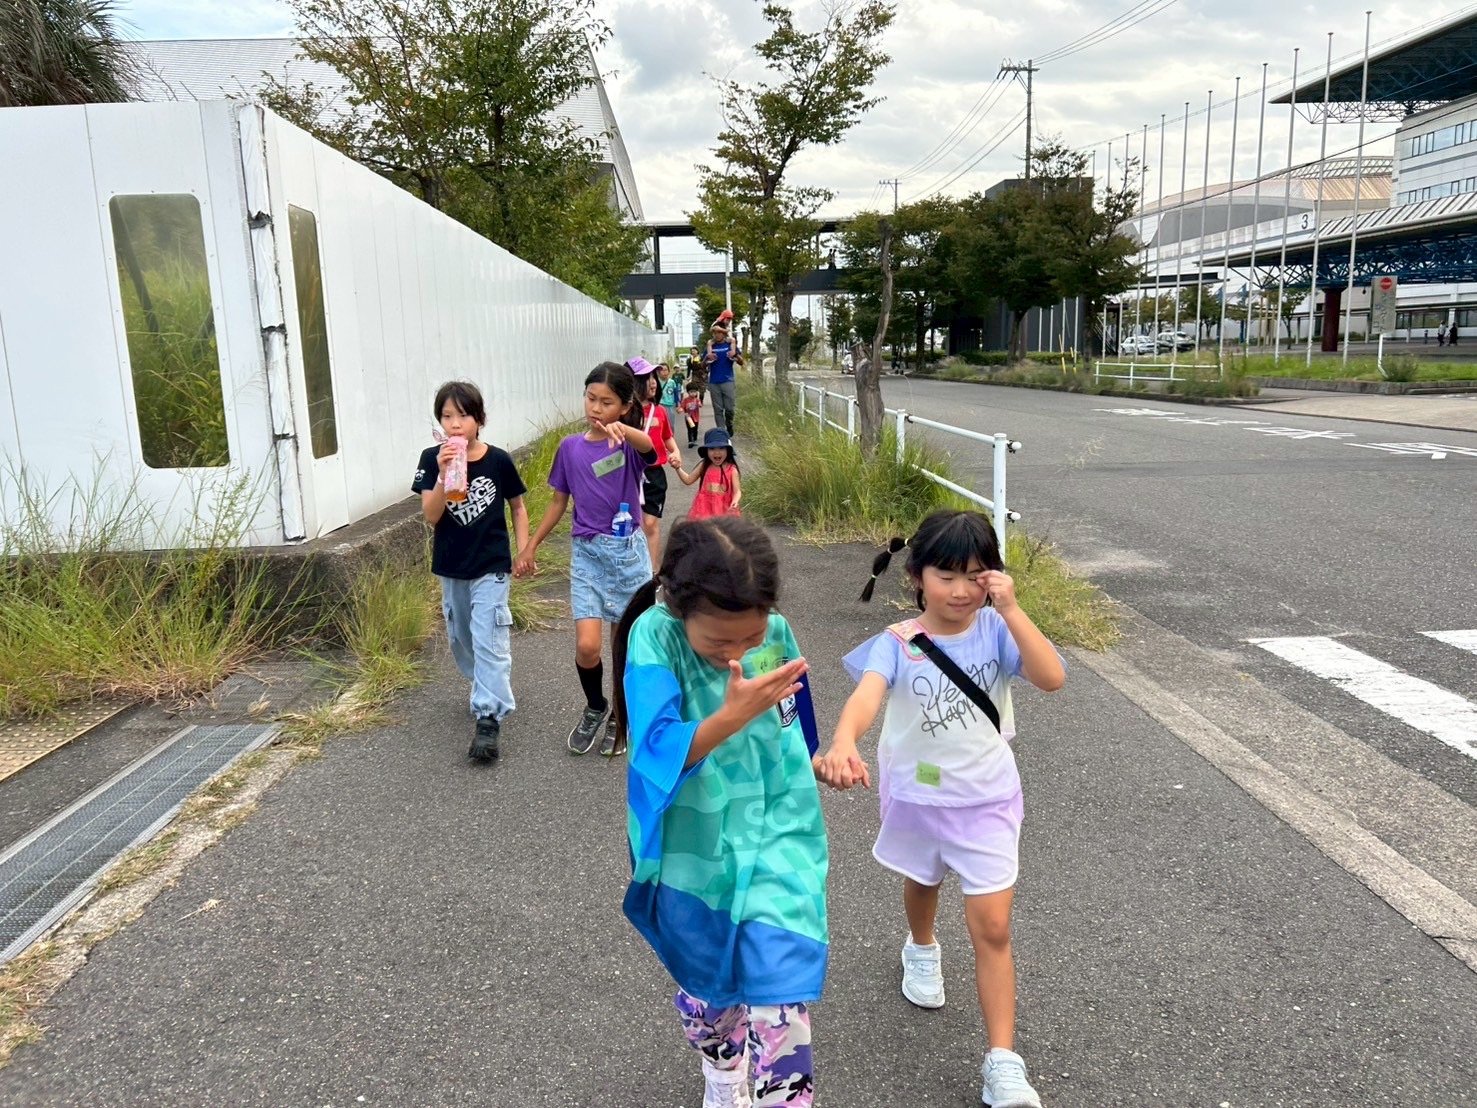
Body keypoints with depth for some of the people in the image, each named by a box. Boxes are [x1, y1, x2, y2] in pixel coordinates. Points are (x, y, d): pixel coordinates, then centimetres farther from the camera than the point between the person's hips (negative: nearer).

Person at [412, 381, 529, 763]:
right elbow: (431, 516, -14)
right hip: (451, 566, 4)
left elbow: (517, 506, 4)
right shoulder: (432, 459, -7)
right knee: (462, 638, 18)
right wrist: (443, 475, -27)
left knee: (489, 640, -10)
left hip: (491, 565, -3)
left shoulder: (498, 460, -9)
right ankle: (488, 687, 41)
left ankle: (489, 717, -8)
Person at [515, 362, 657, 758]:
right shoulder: (570, 448, 2)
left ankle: (619, 716, 30)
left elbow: (647, 445, -34)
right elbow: (559, 502, 12)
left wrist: (621, 430, -56)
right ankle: (595, 707, 21)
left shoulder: (629, 445, -8)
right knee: (586, 646, -8)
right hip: (586, 553, 2)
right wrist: (531, 546, 13)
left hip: (628, 551, -2)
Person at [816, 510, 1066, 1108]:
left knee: (992, 929, -2)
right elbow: (867, 694, -39)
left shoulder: (995, 630, -15)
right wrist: (842, 743, -60)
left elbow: (1052, 678, -29)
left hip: (986, 800, -1)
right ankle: (922, 949, 63)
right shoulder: (897, 643, -20)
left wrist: (1010, 610, -35)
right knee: (923, 881, 29)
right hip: (917, 795, 1)